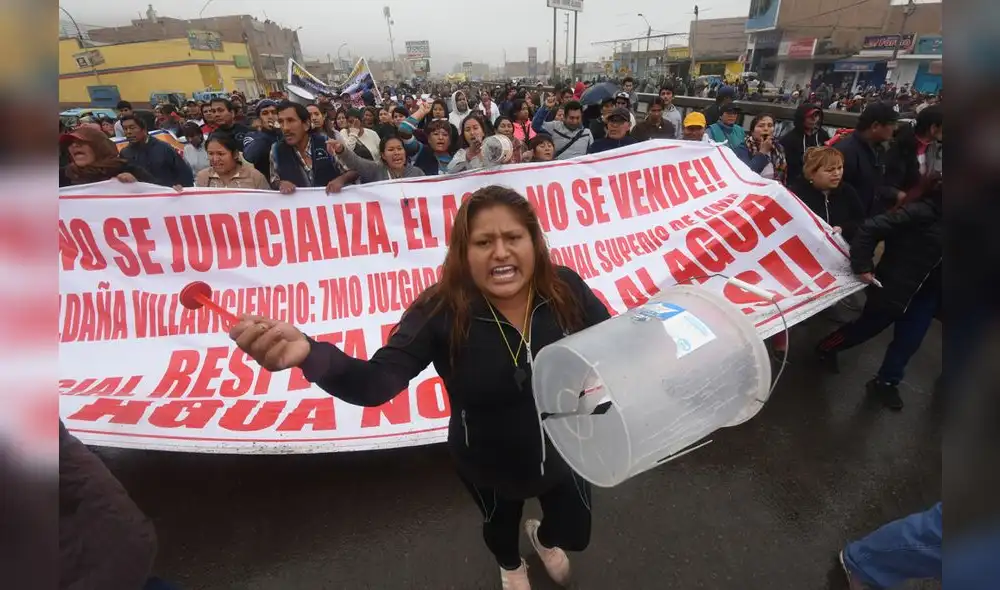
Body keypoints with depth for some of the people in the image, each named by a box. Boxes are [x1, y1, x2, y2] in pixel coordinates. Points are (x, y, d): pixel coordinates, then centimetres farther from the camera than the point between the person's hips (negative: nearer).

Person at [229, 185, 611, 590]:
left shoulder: (565, 289, -22)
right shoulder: (442, 310, -30)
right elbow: (376, 383, -38)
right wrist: (308, 352, -56)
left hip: (565, 452, 2)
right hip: (491, 465, -1)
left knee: (574, 534, 28)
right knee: (501, 524, 32)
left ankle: (543, 537, 69)